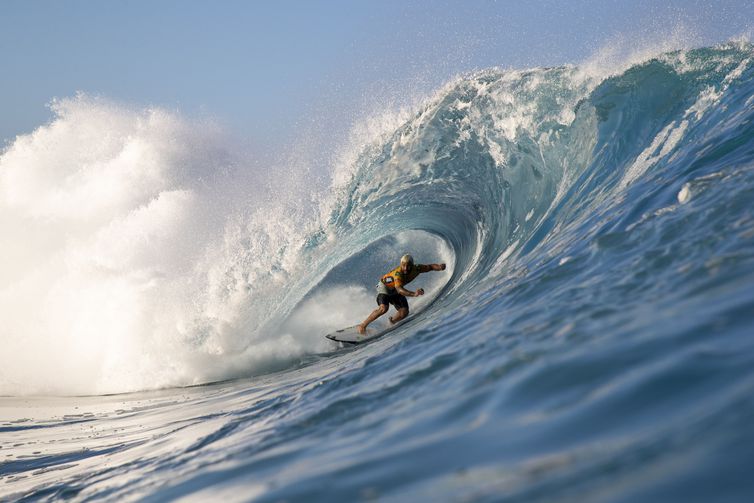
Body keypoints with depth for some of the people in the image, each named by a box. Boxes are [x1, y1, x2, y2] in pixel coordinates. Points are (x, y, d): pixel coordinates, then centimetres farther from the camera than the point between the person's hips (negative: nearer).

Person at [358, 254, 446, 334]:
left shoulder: (416, 269, -23)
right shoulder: (398, 273, -40)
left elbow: (430, 267, -8)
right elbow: (399, 289, -54)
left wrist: (439, 267, -30)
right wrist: (413, 294, -69)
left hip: (395, 290, 6)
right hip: (385, 286, -6)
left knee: (404, 312, -6)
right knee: (384, 308, -29)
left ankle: (392, 321, 25)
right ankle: (363, 325, -19)